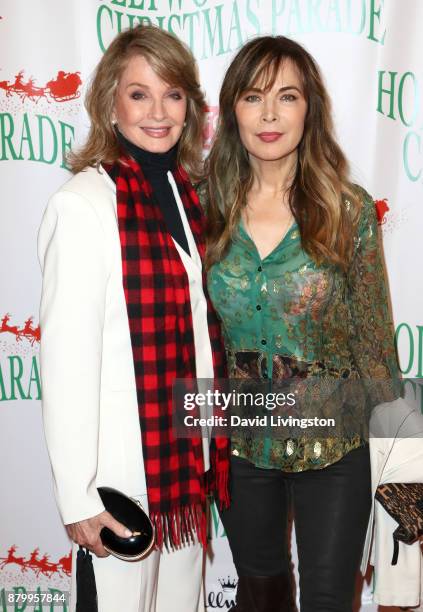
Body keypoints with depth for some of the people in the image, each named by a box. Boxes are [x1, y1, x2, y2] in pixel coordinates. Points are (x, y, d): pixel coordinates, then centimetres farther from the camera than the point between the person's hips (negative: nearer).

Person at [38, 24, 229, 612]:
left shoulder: (188, 194, 6)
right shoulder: (84, 204, -16)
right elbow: (67, 359, -18)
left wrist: (213, 447, 10)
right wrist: (78, 497, -16)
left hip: (189, 454, 7)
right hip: (126, 465, -7)